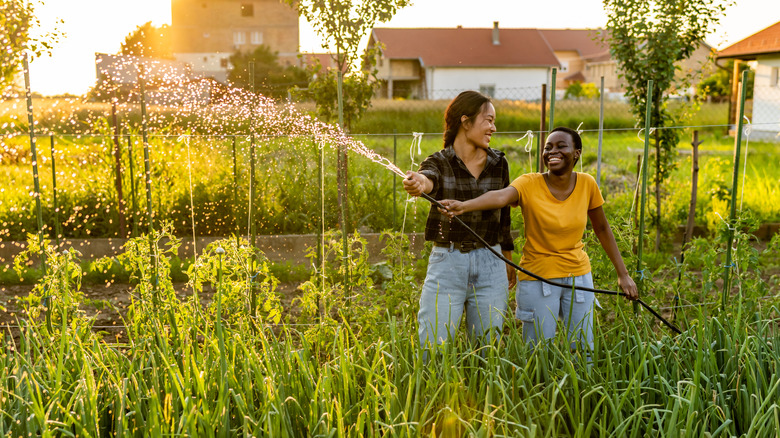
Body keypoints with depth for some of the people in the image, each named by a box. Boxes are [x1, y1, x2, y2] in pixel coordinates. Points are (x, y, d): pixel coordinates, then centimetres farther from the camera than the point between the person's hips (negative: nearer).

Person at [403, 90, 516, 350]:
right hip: (447, 263, -3)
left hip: (490, 266, 3)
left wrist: (508, 260, 22)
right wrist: (419, 183, -54)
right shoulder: (440, 162, -4)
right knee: (433, 348, -1)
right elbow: (430, 179, -29)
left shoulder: (498, 163, 7)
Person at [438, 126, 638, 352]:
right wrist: (463, 205, -57)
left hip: (578, 276, 3)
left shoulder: (587, 184, -4)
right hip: (537, 278, -3)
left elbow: (602, 229, 7)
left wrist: (623, 274, 8)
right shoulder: (529, 184, -15)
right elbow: (500, 196, -36)